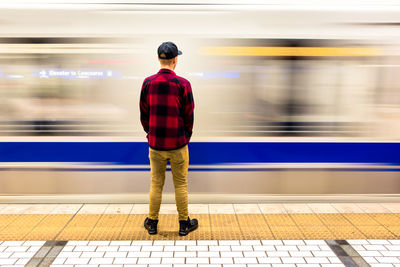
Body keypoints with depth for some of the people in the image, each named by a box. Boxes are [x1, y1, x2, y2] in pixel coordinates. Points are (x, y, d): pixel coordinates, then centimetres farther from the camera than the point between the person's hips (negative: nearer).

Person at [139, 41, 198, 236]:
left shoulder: (148, 83, -2)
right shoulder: (182, 84, -10)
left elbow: (143, 113, 5)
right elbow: (189, 115, -3)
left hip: (155, 143, 3)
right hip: (178, 143, -2)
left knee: (156, 183, 14)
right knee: (180, 184, 10)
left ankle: (152, 223, 26)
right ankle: (184, 224, 22)